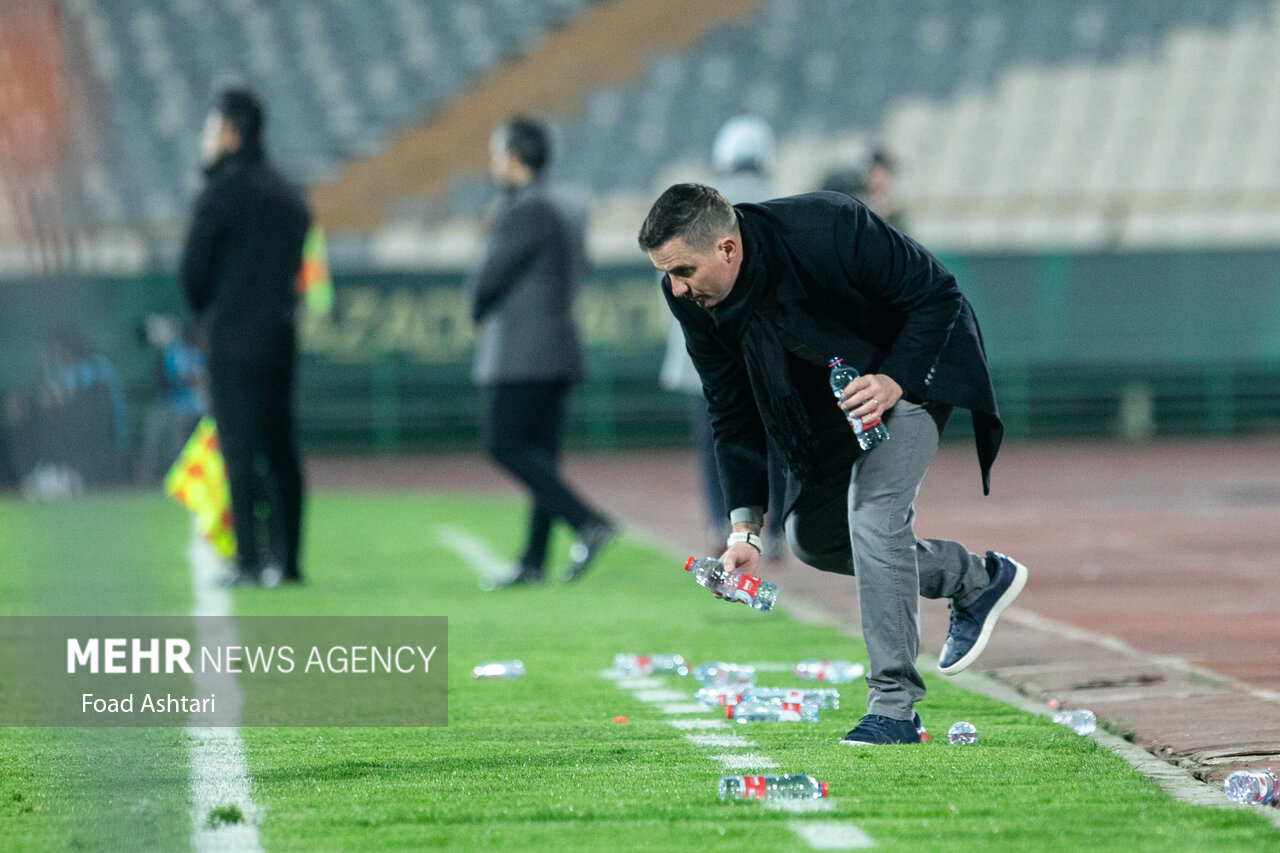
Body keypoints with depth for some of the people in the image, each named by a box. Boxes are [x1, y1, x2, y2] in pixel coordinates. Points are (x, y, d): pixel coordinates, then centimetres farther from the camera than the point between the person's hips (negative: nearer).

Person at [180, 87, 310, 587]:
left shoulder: (223, 190, -8)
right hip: (281, 335, 7)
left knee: (240, 450, -6)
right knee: (279, 447, 9)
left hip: (233, 339, -7)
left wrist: (206, 317, 11)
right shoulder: (288, 195, 15)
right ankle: (285, 560, 9)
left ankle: (249, 560, -10)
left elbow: (193, 269, -6)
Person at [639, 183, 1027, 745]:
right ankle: (975, 580, 24)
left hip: (913, 361, -7)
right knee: (811, 537, 5)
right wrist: (745, 530, -13)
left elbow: (936, 295, -24)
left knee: (873, 510, -22)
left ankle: (893, 706, -16)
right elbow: (733, 413, -8)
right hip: (829, 384, 7)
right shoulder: (693, 298, -19)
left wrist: (893, 381, -35)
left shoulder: (830, 230, -37)